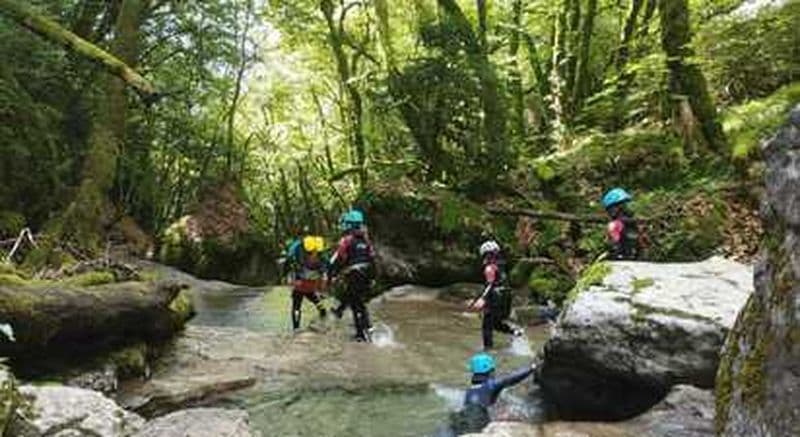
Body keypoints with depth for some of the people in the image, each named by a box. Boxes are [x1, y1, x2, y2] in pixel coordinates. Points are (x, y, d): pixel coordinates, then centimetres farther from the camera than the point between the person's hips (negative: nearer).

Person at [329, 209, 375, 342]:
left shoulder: (347, 240, -9)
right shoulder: (365, 239, 10)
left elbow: (337, 259, -10)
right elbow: (372, 257, 13)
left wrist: (330, 274, -1)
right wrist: (372, 275, 20)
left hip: (353, 276, -6)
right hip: (366, 275, 6)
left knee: (356, 305, 0)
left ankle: (362, 333, 1)